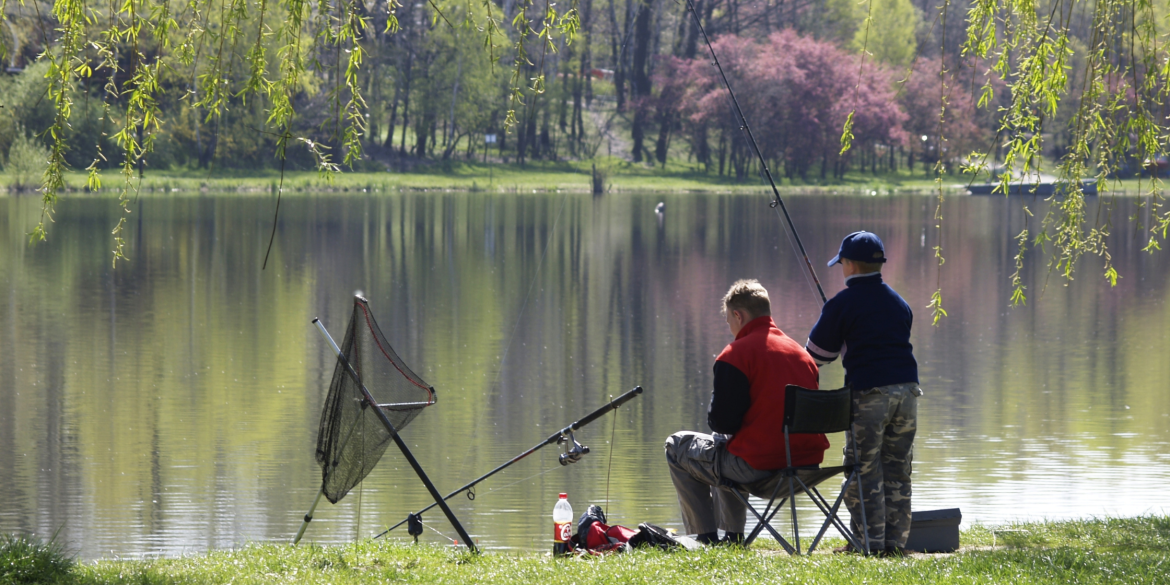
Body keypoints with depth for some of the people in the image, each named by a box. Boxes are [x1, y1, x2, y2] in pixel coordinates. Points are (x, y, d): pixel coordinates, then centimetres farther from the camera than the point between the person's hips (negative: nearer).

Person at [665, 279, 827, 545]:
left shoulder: (736, 354, -11)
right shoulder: (800, 351, 11)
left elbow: (722, 422, -14)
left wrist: (715, 398, 10)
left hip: (757, 464, -8)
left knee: (677, 446, 16)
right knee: (723, 455, 37)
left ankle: (706, 539, 15)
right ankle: (732, 537, 38)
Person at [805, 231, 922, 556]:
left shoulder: (843, 304, -3)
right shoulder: (899, 303, 16)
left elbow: (817, 355, 4)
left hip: (869, 393, -6)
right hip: (906, 388, 6)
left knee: (864, 470, 0)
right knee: (898, 469, 10)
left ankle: (871, 540, -2)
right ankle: (896, 540, 10)